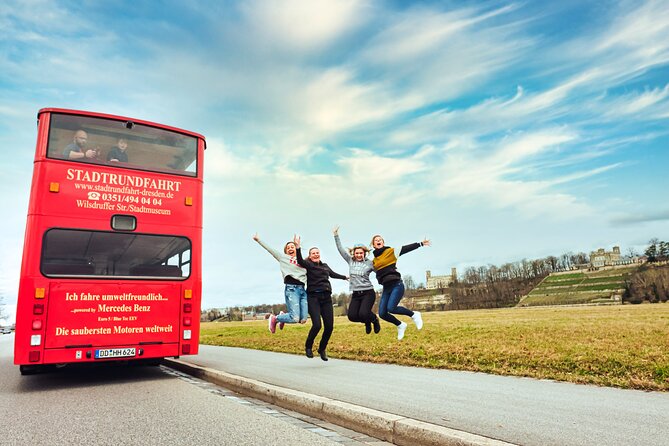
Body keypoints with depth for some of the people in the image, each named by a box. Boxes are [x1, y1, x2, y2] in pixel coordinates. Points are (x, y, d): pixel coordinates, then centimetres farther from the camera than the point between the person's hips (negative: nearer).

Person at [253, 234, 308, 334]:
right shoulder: (283, 257, 11)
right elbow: (269, 249, 10)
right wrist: (258, 240, 10)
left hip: (302, 290, 5)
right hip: (291, 289, -5)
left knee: (303, 319, -5)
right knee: (295, 319, -17)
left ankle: (284, 315, 25)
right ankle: (274, 318, 11)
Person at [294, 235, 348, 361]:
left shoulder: (325, 265, 21)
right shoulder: (308, 264, 4)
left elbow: (333, 274, 41)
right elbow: (300, 260, -18)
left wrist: (345, 277, 55)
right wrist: (297, 247, -34)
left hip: (326, 298, 5)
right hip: (313, 297, -5)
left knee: (329, 326, -1)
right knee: (316, 325, -18)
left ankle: (322, 349, 24)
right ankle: (308, 347, 11)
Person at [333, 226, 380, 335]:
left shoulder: (370, 263, -2)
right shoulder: (350, 261, 6)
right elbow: (340, 249, 6)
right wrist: (336, 235, 3)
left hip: (368, 293, -4)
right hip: (355, 294, 4)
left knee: (363, 314, -23)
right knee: (352, 316, -11)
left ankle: (374, 319, 14)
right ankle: (367, 321, 23)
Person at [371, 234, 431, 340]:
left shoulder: (391, 251, 0)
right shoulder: (374, 260, 14)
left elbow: (406, 249, -9)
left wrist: (420, 243, -19)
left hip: (396, 285, -6)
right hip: (386, 288, 6)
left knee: (391, 308, -23)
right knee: (382, 314, -4)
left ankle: (414, 315, 3)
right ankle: (400, 325, 23)